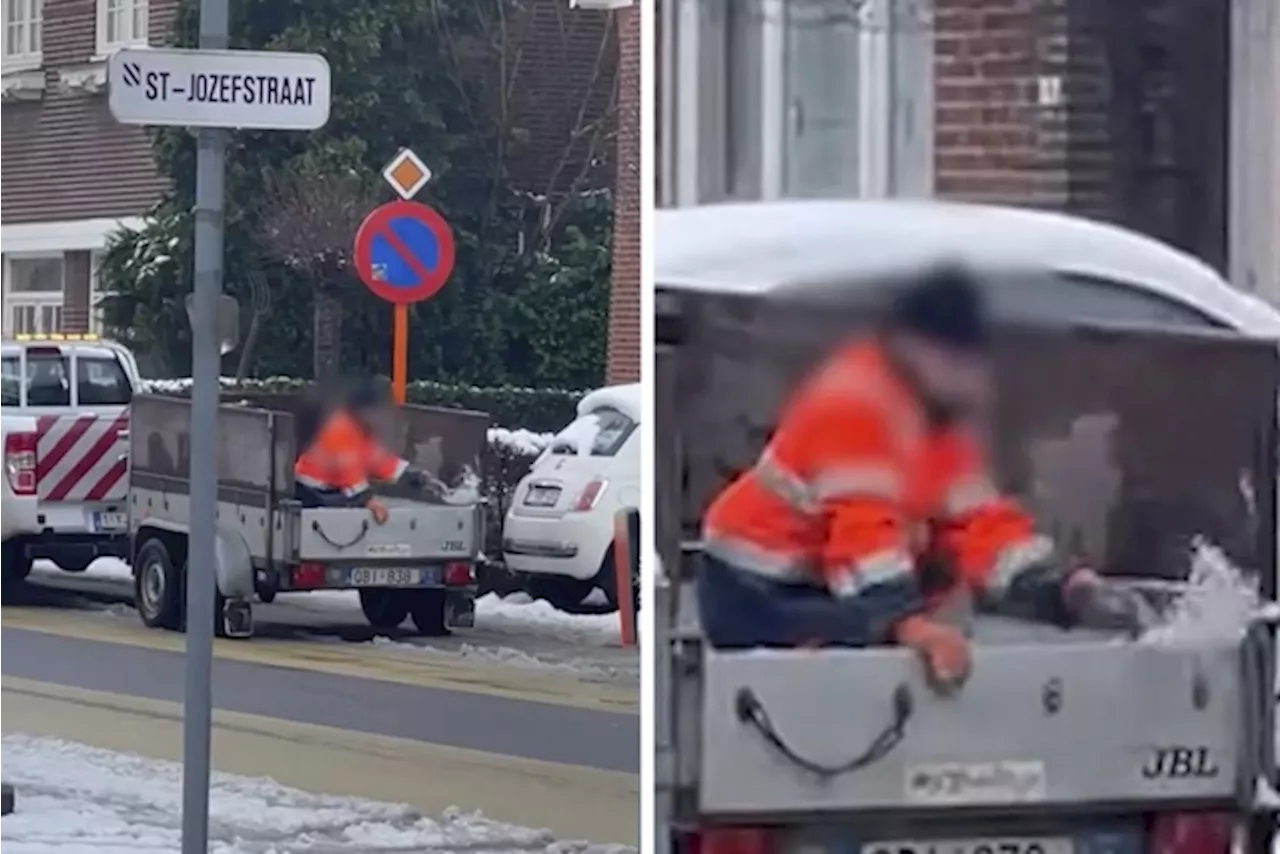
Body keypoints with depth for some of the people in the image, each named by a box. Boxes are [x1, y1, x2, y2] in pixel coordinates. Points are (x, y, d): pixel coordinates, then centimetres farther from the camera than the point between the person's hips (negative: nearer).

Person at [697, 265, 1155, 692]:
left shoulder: (941, 418, 9)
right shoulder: (854, 401, -23)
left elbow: (980, 522, 5)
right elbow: (862, 528, -34)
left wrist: (1069, 589, -9)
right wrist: (909, 622, -47)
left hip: (824, 591, 10)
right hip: (759, 591, -10)